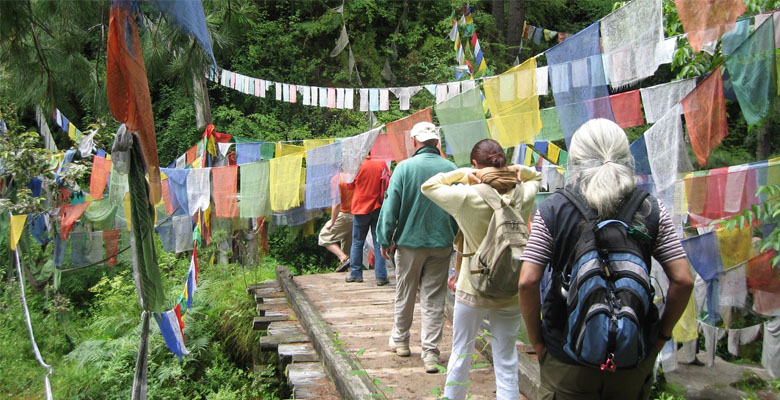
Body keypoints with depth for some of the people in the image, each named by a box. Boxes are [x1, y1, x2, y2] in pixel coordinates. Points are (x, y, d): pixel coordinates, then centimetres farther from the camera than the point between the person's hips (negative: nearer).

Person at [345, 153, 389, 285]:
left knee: (357, 242, 12)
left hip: (361, 208, -2)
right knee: (379, 243, 3)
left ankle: (355, 274, 16)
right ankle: (381, 276, -1)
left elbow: (350, 186, 3)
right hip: (379, 208, 2)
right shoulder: (382, 164, -4)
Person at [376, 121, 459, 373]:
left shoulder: (405, 167, -10)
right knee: (434, 298, 7)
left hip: (410, 241, -1)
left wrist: (386, 240, -1)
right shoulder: (452, 169, -3)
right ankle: (430, 352, 5)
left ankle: (400, 340, 32)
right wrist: (453, 237, 17)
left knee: (405, 294, 15)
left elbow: (390, 206, -10)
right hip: (442, 243, 2)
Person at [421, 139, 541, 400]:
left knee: (460, 355, 16)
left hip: (472, 290, -2)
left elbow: (428, 186, -1)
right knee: (507, 363, 11)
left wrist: (464, 174, -7)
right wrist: (518, 170, -3)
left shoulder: (467, 196, -16)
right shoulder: (523, 195, -6)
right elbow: (536, 177, 17)